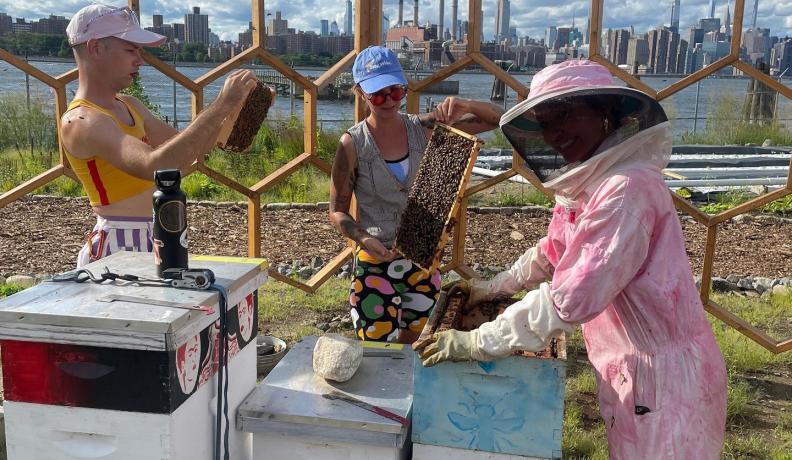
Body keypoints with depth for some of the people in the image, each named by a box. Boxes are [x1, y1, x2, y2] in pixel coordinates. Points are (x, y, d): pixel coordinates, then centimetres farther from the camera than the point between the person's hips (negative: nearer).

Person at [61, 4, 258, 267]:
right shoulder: (80, 122, -17)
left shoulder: (130, 106, 12)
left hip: (158, 241, 9)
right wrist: (221, 106, -33)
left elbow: (186, 148, 16)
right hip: (121, 246, -9)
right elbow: (153, 165, -33)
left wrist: (233, 110, 1)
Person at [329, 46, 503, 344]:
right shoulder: (353, 144, -13)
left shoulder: (424, 129, -6)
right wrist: (364, 238, -24)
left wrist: (464, 105, -23)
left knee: (411, 345, 22)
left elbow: (495, 119, -3)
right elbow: (337, 211, -6)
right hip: (376, 263, -3)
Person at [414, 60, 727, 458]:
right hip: (629, 367, 8)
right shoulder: (583, 183, 5)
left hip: (664, 371, -8)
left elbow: (572, 298, -31)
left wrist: (475, 342, -25)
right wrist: (491, 289, 18)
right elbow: (551, 254, 20)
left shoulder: (628, 188, -26)